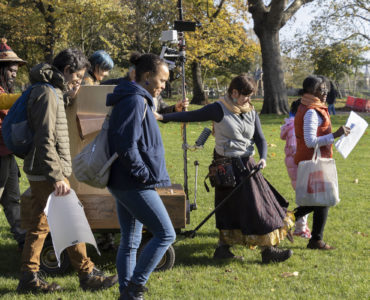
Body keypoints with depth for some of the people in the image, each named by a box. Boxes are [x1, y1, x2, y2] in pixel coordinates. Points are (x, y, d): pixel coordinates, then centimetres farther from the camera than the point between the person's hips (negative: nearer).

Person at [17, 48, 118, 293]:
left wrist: (67, 98, 11)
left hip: (39, 173, 10)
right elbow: (45, 140, -23)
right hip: (46, 172, -10)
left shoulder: (52, 91, 14)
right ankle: (87, 275, 7)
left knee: (39, 225, 11)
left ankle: (29, 277, 15)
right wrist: (57, 177, -24)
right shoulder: (47, 94, -18)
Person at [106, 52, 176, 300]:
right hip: (135, 185, -10)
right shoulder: (135, 101, -15)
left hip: (124, 184, 10)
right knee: (166, 234, -5)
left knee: (130, 242, 12)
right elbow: (126, 145, -23)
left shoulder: (135, 100, 17)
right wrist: (143, 174, -16)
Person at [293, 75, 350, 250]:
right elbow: (311, 141, -26)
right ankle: (316, 240, 9)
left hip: (309, 161, 10)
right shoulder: (311, 112, -21)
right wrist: (335, 135, -28)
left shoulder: (306, 108, 12)